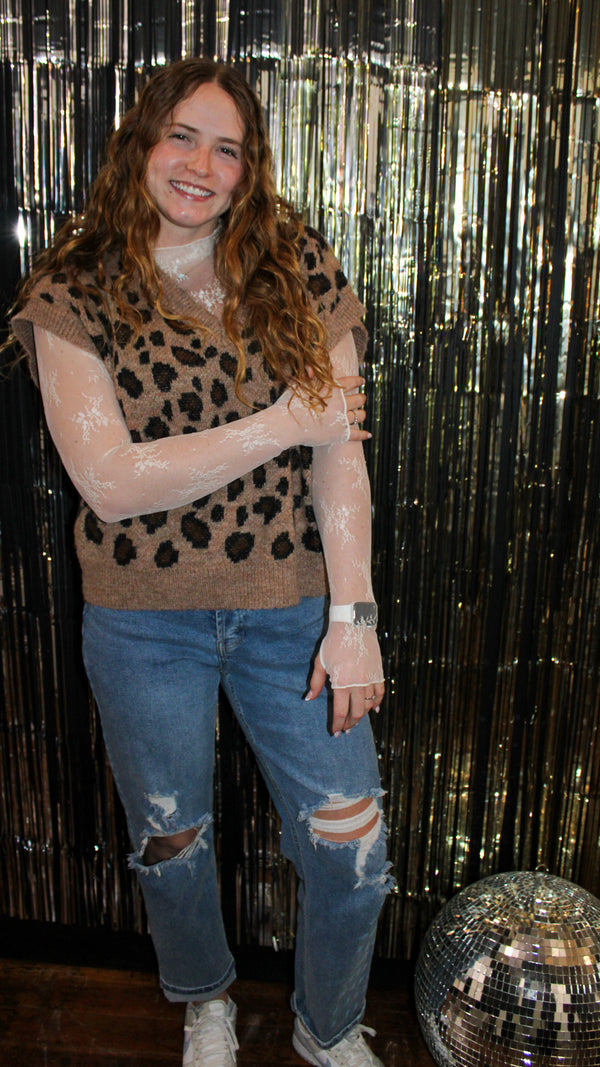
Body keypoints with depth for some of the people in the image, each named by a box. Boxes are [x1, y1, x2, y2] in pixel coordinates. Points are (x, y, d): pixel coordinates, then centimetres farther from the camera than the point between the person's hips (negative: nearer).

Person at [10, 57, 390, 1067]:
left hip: (291, 610, 1)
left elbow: (340, 450, -6)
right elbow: (111, 482, -15)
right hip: (143, 623, 0)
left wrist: (352, 616, -12)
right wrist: (282, 423, -14)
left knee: (351, 850, 8)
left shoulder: (298, 269, 0)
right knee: (171, 842, 19)